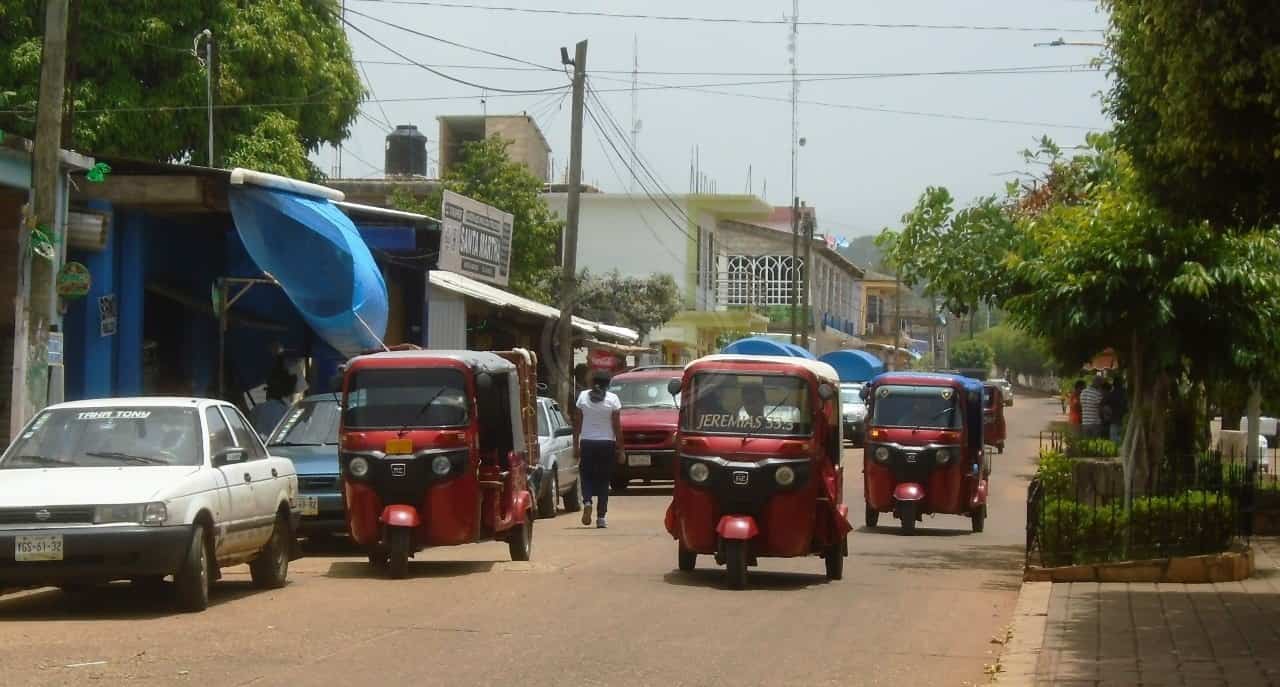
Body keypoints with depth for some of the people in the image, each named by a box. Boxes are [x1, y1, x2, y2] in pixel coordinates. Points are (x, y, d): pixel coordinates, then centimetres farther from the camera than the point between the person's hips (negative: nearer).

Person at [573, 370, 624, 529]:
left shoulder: (583, 397, -1)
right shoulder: (612, 399, -7)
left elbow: (577, 423, 1)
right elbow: (617, 426, -6)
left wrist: (575, 445, 8)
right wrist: (620, 450, -1)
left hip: (587, 444, 1)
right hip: (607, 444, -1)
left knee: (586, 476, 13)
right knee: (603, 480, 7)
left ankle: (587, 501, -15)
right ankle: (601, 517, 5)